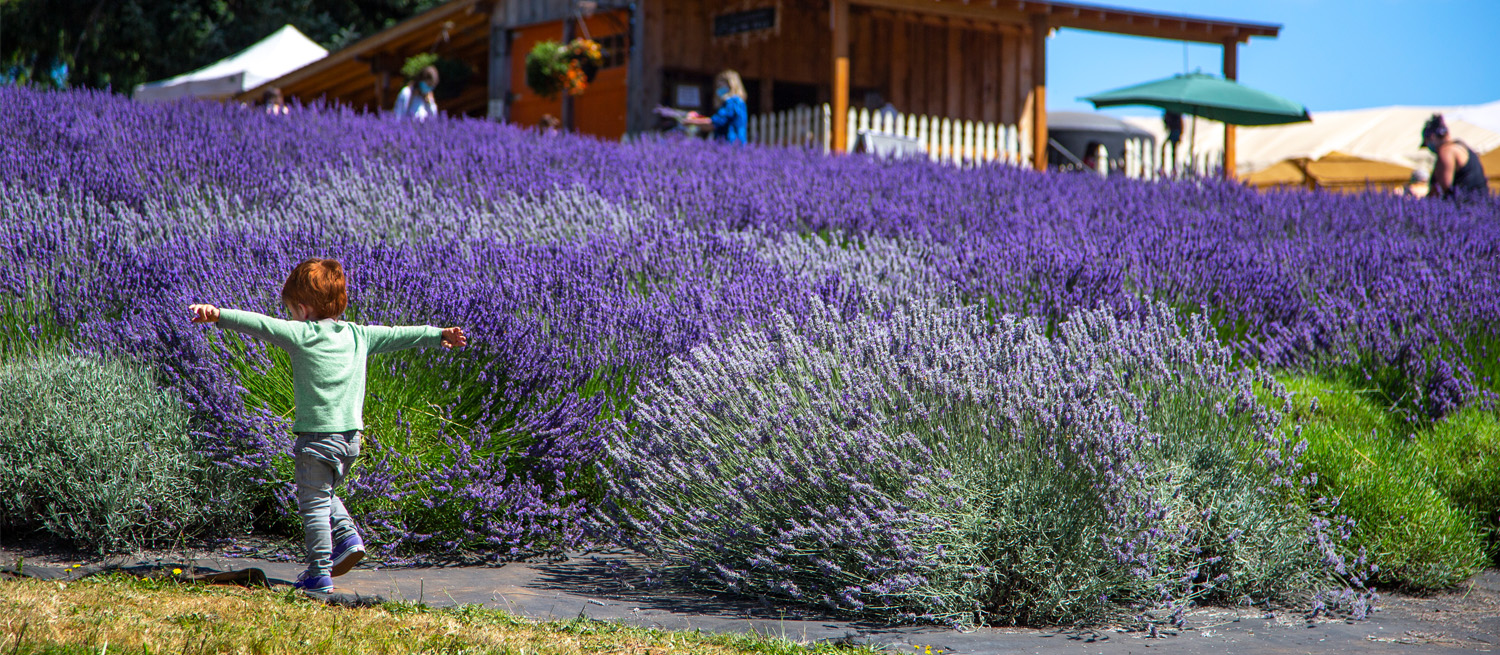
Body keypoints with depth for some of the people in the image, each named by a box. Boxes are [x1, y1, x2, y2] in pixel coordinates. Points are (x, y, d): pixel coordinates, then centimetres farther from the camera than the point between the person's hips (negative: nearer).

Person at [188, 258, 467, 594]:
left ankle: (319, 575, 5)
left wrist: (218, 315, -24)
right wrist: (439, 335, 31)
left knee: (313, 504, 3)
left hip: (317, 437, -6)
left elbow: (261, 325, -19)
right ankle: (348, 536, 11)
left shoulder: (302, 334, -9)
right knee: (324, 494, 27)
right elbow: (399, 335, 18)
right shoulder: (359, 335, 8)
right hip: (351, 436, 6)